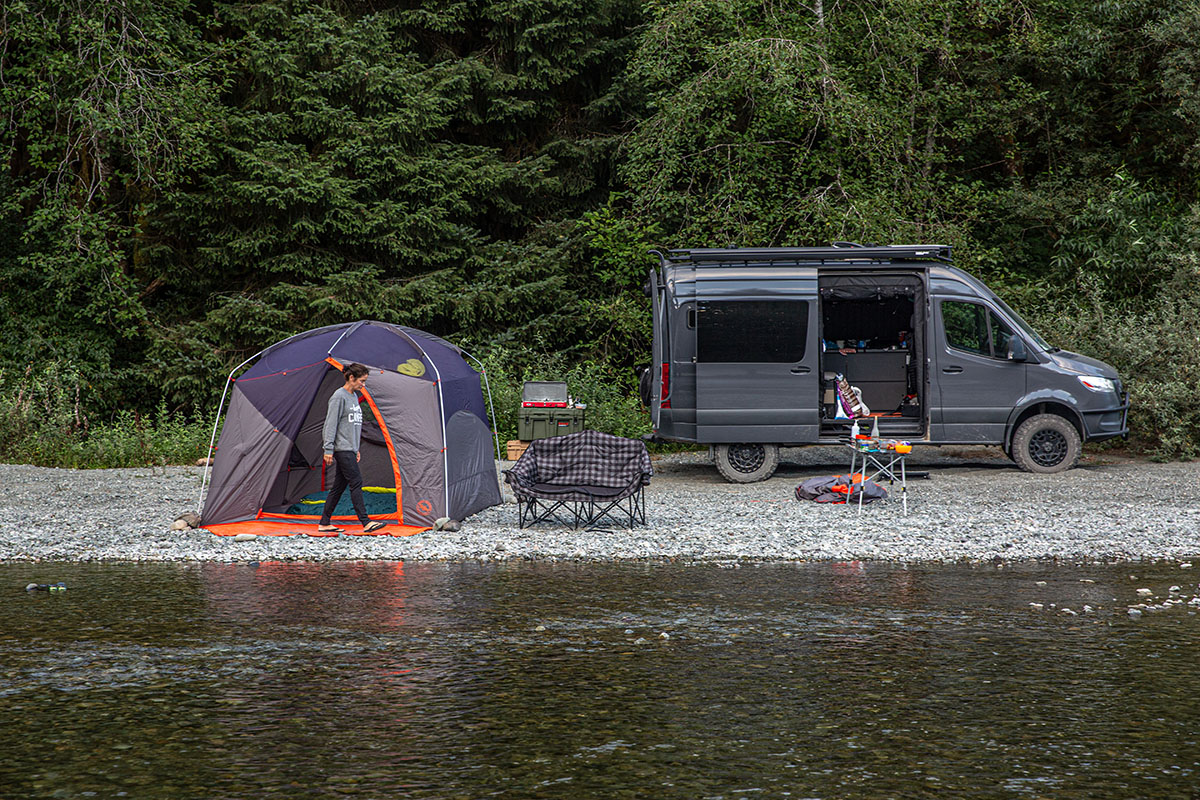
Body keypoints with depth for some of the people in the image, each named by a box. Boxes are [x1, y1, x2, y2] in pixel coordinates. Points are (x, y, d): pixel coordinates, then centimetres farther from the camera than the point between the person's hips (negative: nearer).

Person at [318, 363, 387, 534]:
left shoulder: (354, 396, 17)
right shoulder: (339, 396, -10)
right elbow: (331, 424, -13)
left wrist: (357, 449, 24)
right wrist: (328, 450, -15)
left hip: (350, 449, 9)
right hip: (342, 449, -9)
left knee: (339, 486, 8)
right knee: (356, 482, -12)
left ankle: (324, 523, 12)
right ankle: (366, 522, -15)